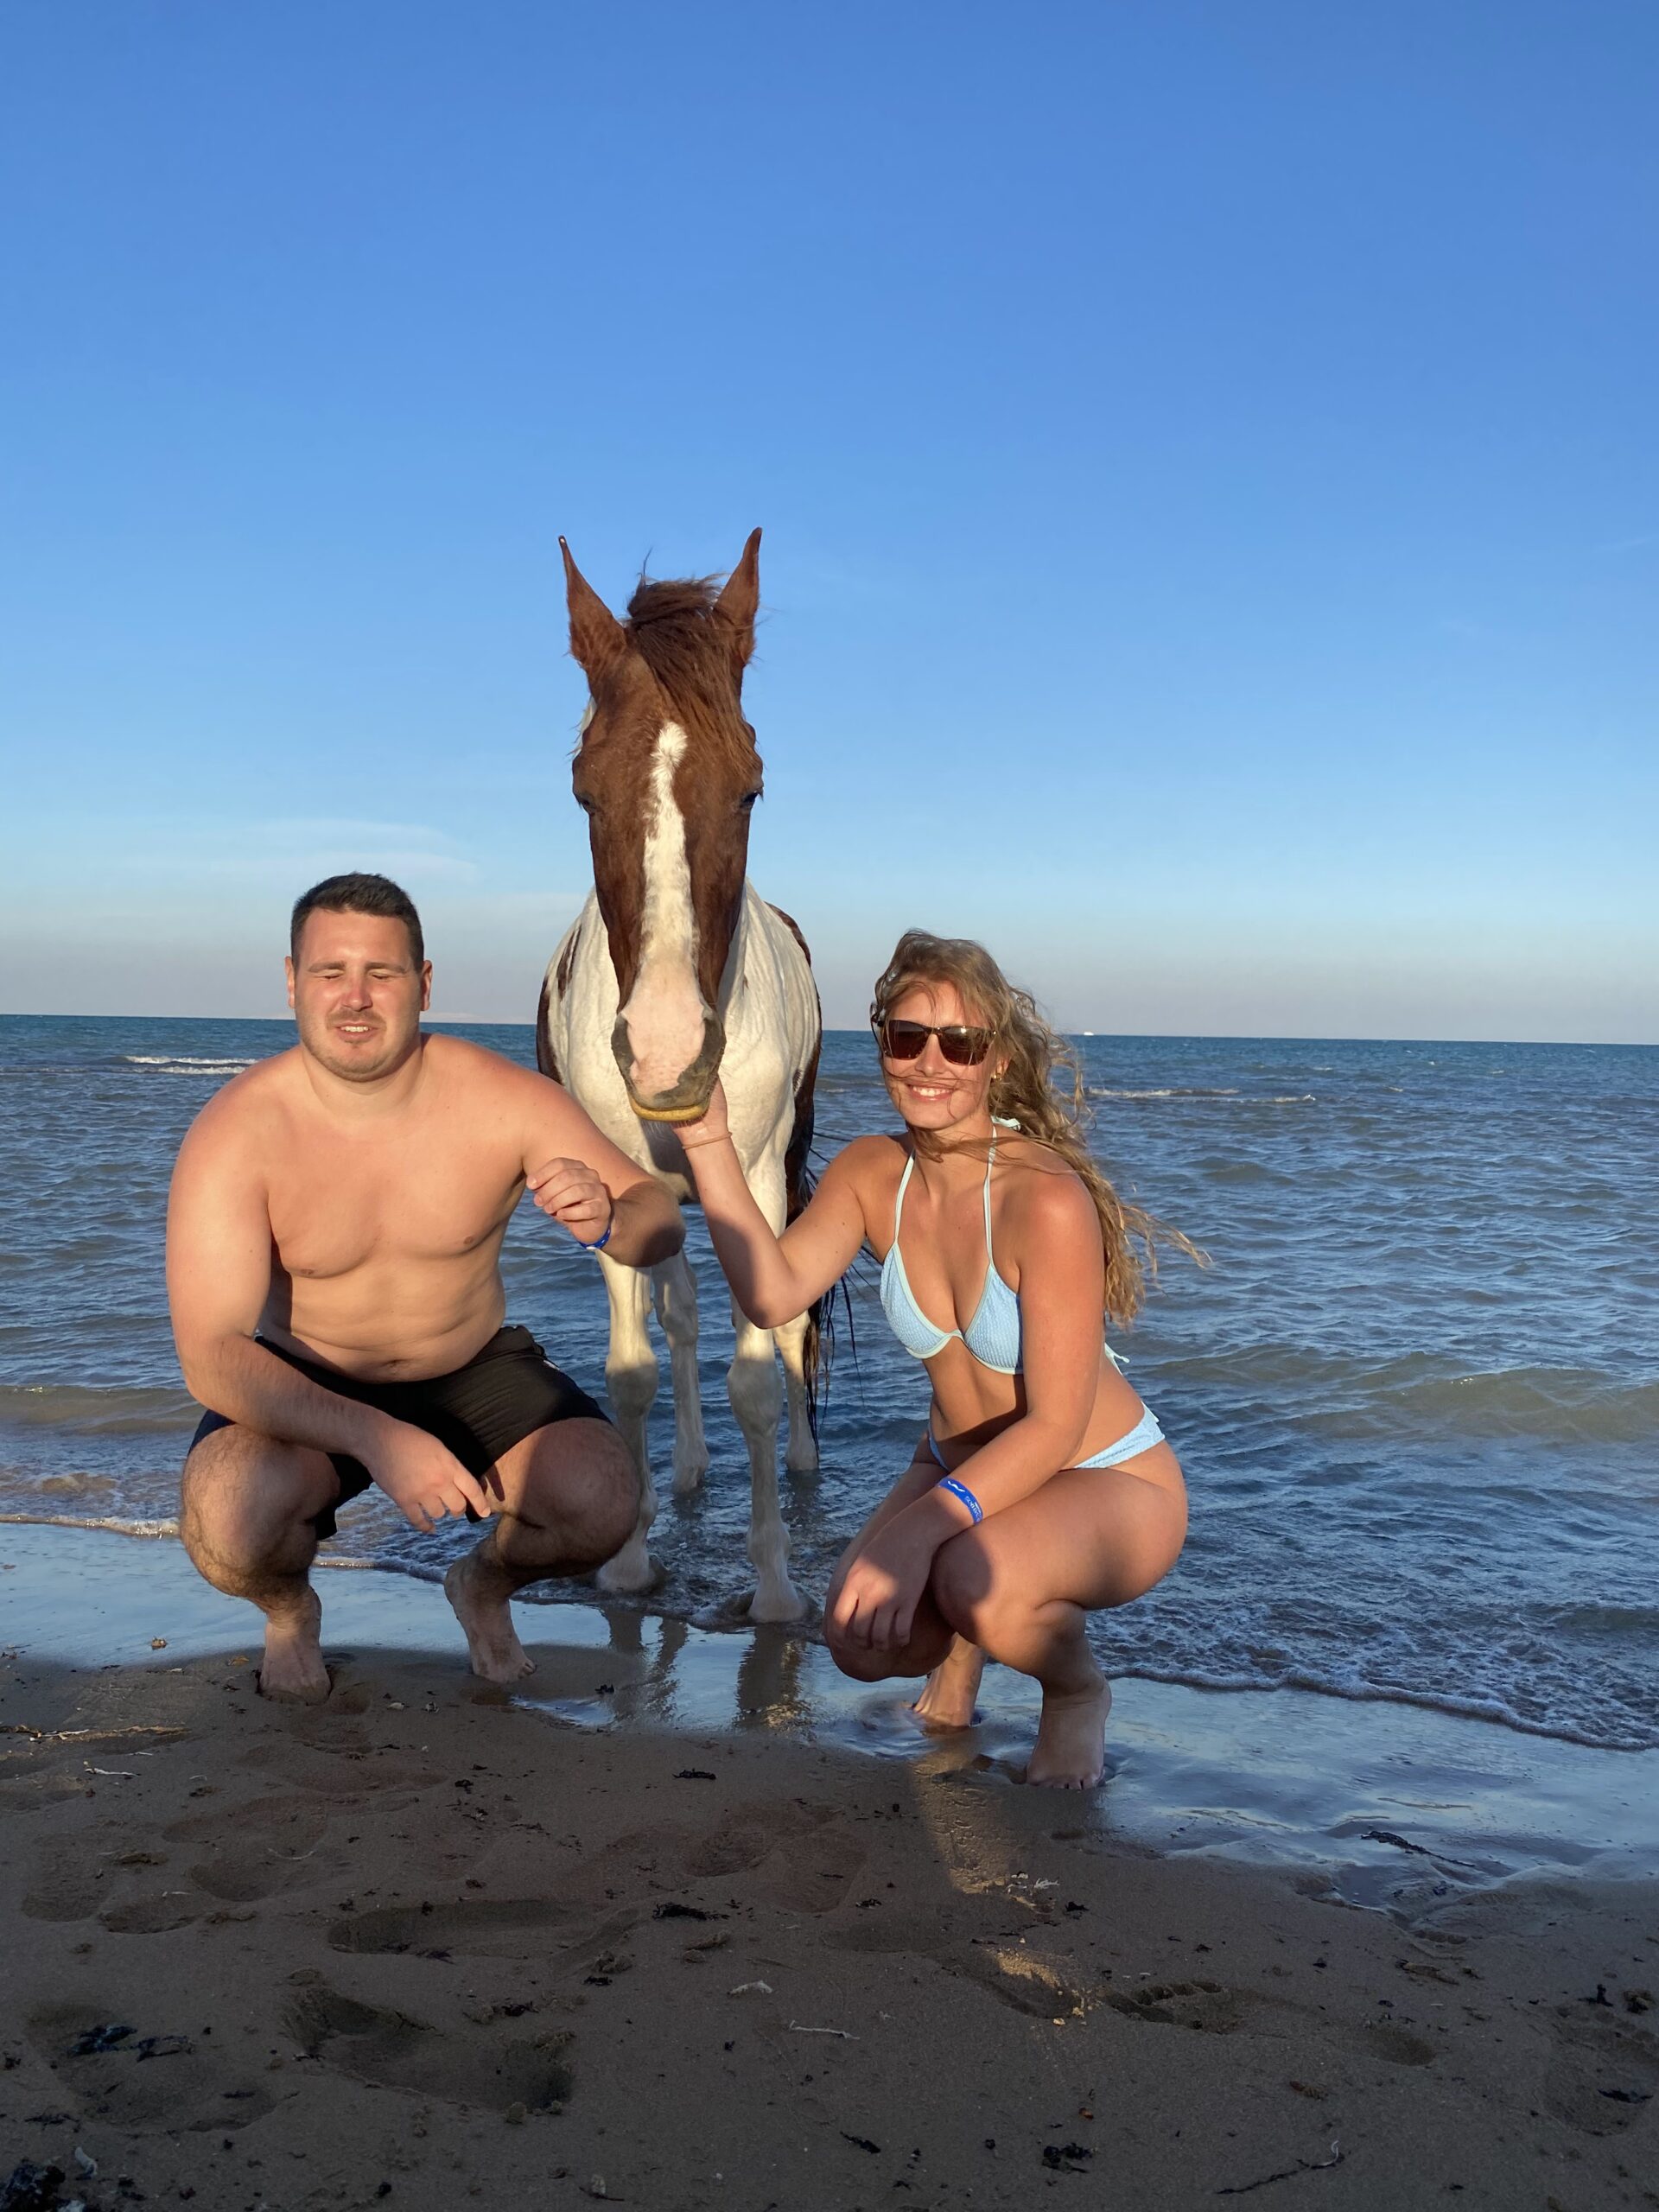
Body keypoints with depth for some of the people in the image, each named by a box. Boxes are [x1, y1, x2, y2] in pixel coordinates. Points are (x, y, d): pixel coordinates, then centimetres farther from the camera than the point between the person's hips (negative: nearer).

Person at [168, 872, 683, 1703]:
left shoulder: (505, 1099, -17)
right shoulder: (235, 1131, -22)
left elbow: (660, 1218, -11)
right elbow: (210, 1354, -28)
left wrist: (609, 1219, -37)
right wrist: (375, 1438, -42)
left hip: (476, 1372, 2)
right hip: (307, 1389, -1)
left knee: (602, 1501, -25)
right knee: (227, 1518, -33)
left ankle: (485, 1582, 14)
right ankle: (287, 1610, 8)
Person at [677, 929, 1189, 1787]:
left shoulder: (1046, 1200, -26)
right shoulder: (872, 1172, -7)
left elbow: (1054, 1426, -26)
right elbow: (772, 1293, -22)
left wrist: (925, 1523, -38)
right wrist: (709, 1140, -27)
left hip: (1110, 1486, -5)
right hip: (964, 1474, 5)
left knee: (979, 1581, -35)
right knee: (862, 1636, -20)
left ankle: (1078, 1691, 0)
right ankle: (964, 1641, 16)